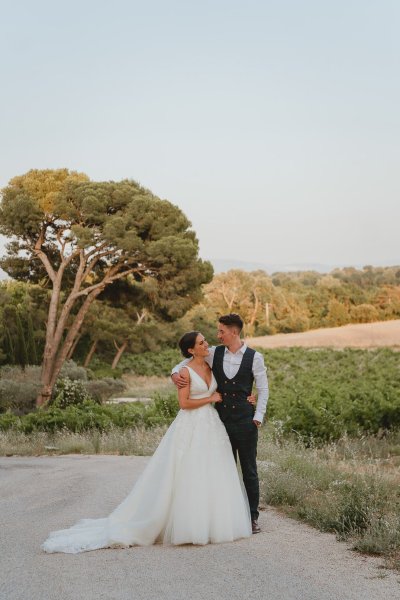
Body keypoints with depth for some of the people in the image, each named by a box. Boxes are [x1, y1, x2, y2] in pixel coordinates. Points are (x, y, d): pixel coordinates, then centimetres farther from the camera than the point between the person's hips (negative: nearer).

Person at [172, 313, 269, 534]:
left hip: (245, 420, -3)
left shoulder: (254, 357, -4)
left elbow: (263, 389, -1)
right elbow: (189, 361, 12)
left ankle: (252, 517, 12)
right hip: (221, 419, 3)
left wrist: (257, 418, -7)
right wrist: (175, 373, -9)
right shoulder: (214, 353, 3)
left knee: (249, 470, 4)